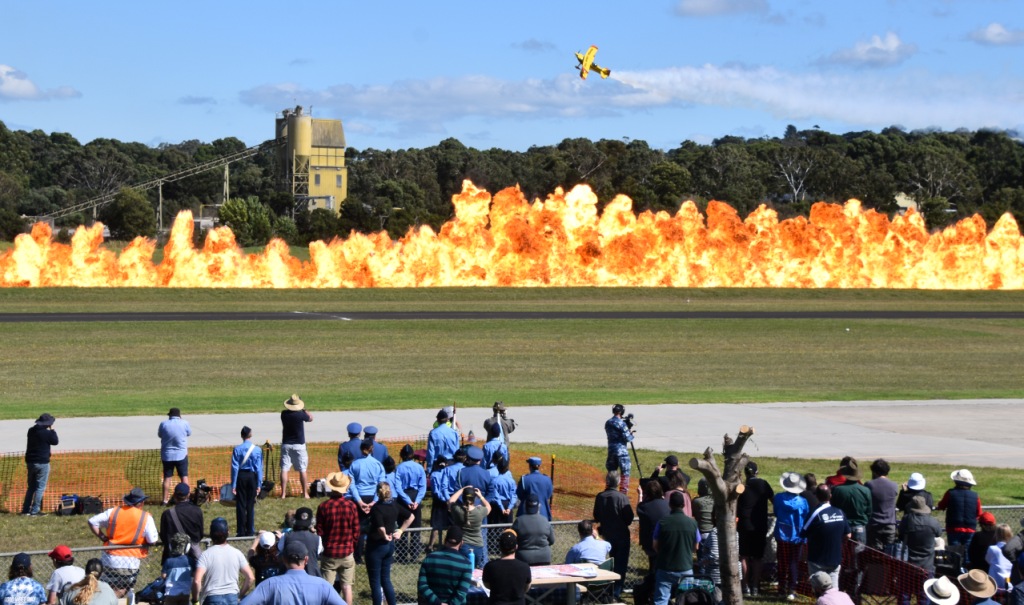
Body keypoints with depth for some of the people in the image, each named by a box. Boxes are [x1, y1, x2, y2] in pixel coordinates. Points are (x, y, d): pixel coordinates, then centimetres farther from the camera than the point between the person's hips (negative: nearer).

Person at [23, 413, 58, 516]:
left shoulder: (31, 431, 7)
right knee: (40, 487, -1)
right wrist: (52, 430, 4)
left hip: (30, 461, 7)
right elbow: (55, 441, -2)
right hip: (42, 463, -7)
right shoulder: (47, 433, -15)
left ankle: (25, 509, 14)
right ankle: (35, 511, -5)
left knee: (31, 486, 16)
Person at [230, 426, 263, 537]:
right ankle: (250, 531, 10)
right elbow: (259, 468, -3)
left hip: (241, 476, -1)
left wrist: (233, 484, -2)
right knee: (251, 505, 8)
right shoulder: (257, 449, -5)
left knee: (240, 505, 5)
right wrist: (259, 484, 4)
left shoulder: (237, 449, -8)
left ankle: (241, 531, 5)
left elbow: (234, 467, -7)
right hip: (252, 477, 1)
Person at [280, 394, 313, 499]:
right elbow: (310, 418, 4)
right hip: (299, 445, -2)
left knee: (284, 469, 2)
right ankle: (305, 493, 8)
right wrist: (304, 409, 11)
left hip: (286, 444, 2)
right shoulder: (300, 414, -15)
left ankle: (283, 493, -1)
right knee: (302, 470, 5)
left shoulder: (284, 414, -4)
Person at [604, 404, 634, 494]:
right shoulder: (622, 424, -14)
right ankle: (624, 493, -1)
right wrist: (631, 433, 7)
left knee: (611, 471, 14)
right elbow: (627, 438, -15)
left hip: (611, 450, 7)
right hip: (621, 451, -7)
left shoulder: (608, 423, 8)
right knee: (625, 473, 1)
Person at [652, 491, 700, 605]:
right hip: (686, 568, 1)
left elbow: (656, 546, 0)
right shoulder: (692, 523, -6)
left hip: (665, 568, -1)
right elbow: (696, 547, 6)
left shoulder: (662, 522, -10)